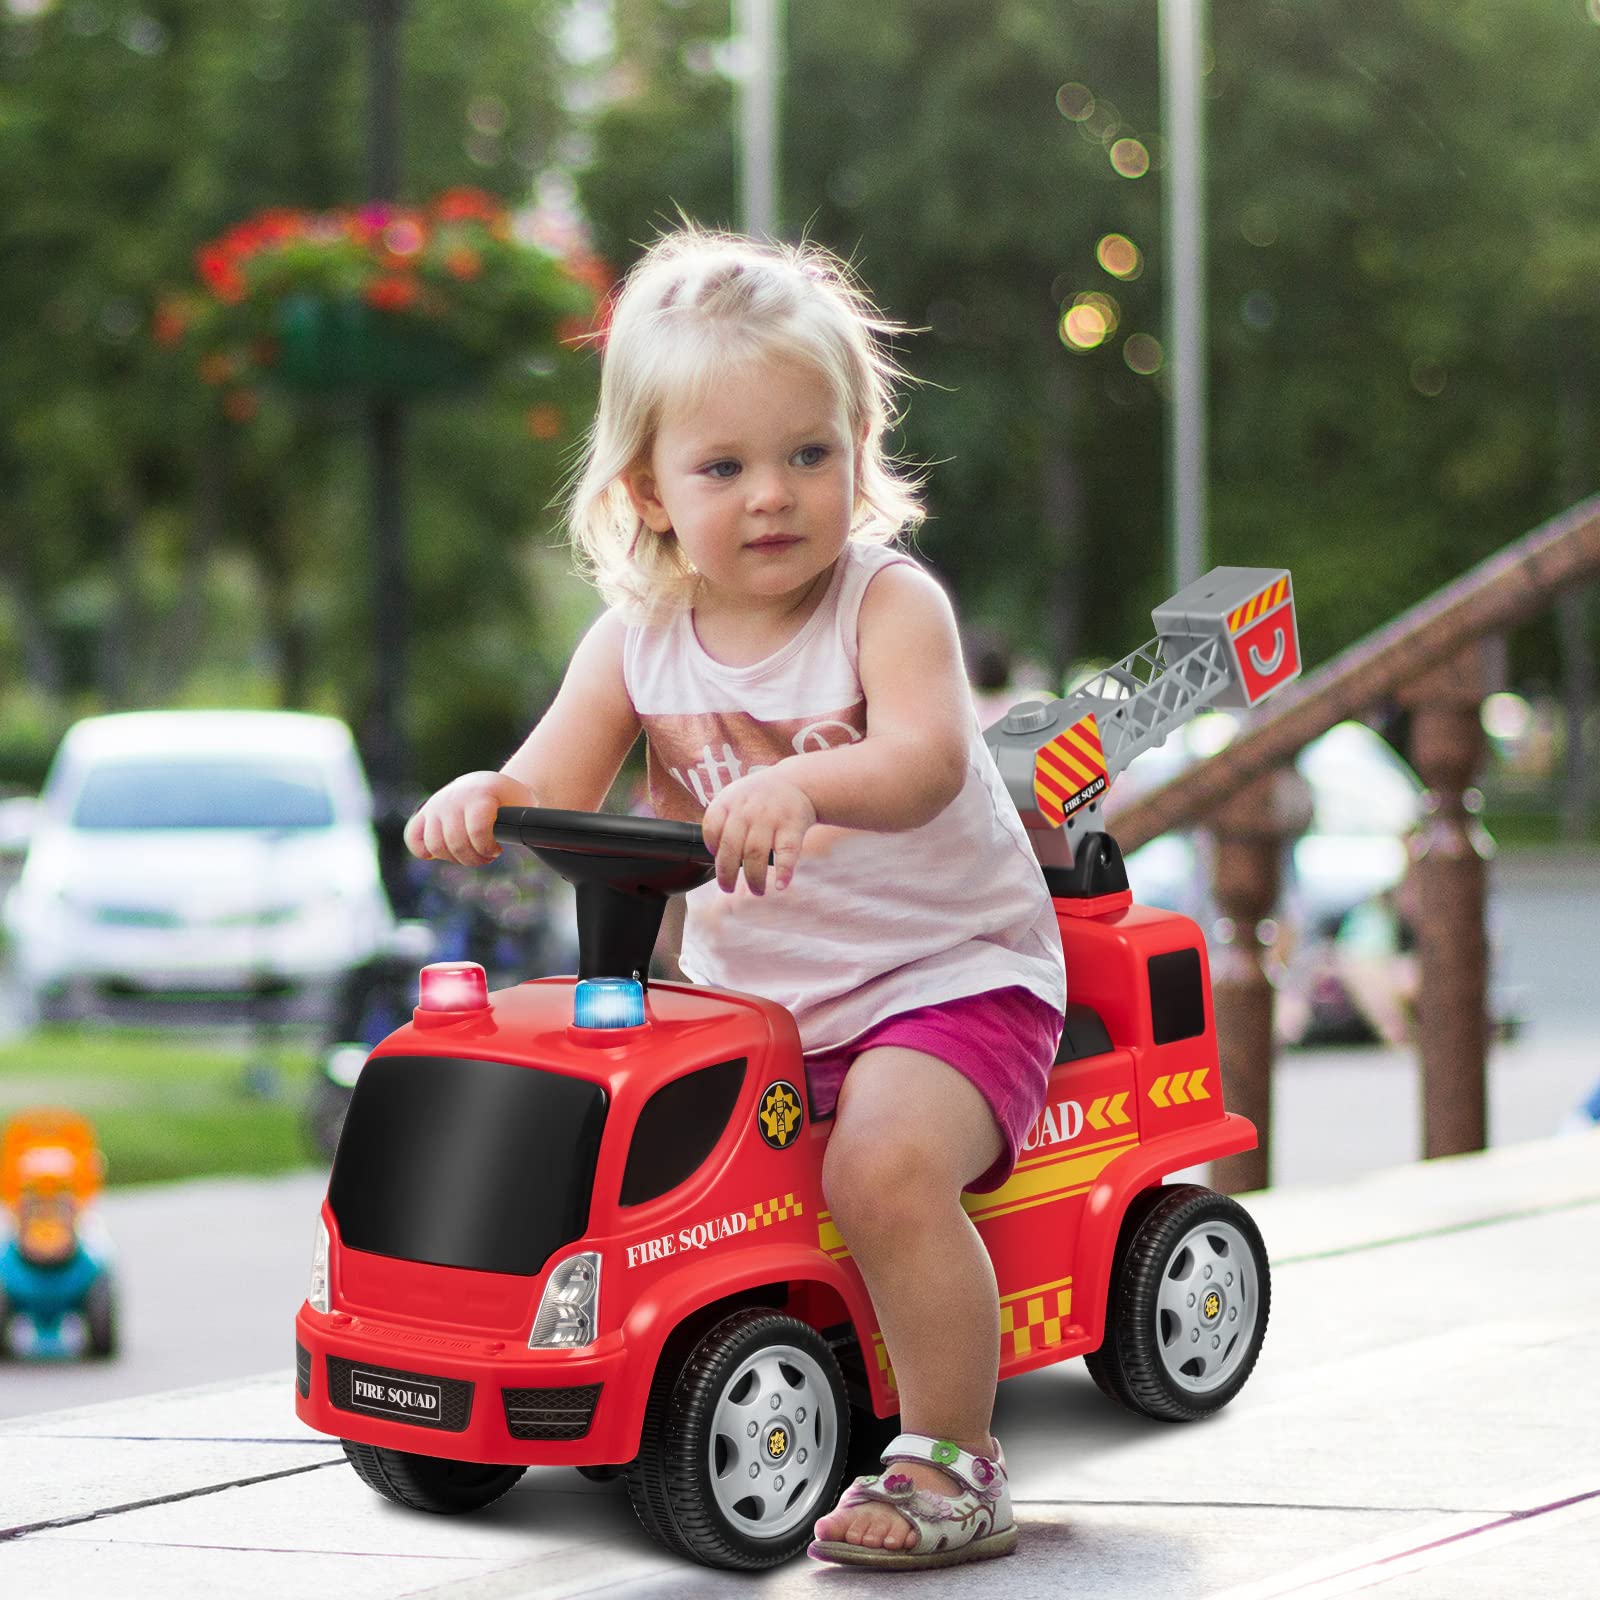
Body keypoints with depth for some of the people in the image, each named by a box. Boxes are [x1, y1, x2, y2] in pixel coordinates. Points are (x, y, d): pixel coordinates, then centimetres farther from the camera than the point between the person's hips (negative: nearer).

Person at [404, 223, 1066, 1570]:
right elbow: (554, 787, -5)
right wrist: (478, 802, -29)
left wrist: (801, 784, -55)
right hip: (742, 991, 6)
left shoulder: (889, 603, -16)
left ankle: (952, 1456, -12)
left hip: (945, 973, -6)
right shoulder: (638, 639, 0)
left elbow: (929, 760, -34)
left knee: (888, 1163, -29)